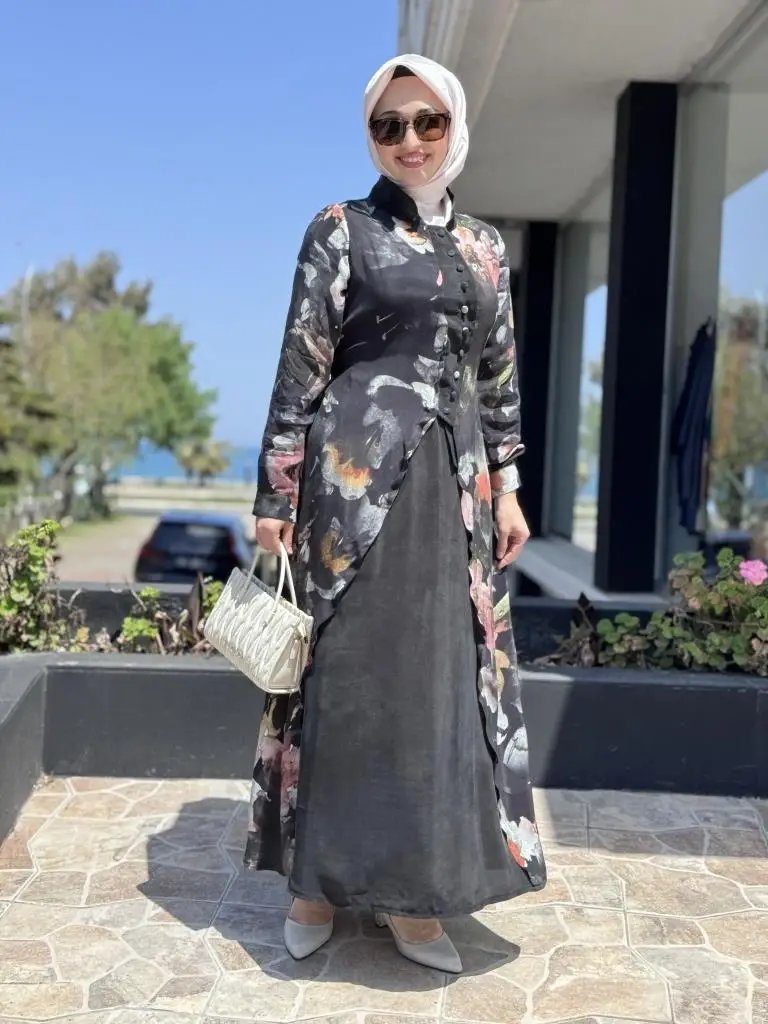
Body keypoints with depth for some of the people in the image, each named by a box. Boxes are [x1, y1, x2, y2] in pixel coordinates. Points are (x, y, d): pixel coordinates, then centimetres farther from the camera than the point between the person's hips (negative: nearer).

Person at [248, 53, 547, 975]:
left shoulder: (485, 247, 14)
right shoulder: (340, 231, 0)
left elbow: (499, 378, 16)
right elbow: (299, 367, -5)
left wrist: (506, 486, 8)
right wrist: (275, 496, -9)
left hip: (453, 481, 5)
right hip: (356, 471, -5)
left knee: (443, 673, 5)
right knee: (347, 668, 0)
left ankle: (410, 893, 17)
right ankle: (319, 880, 16)